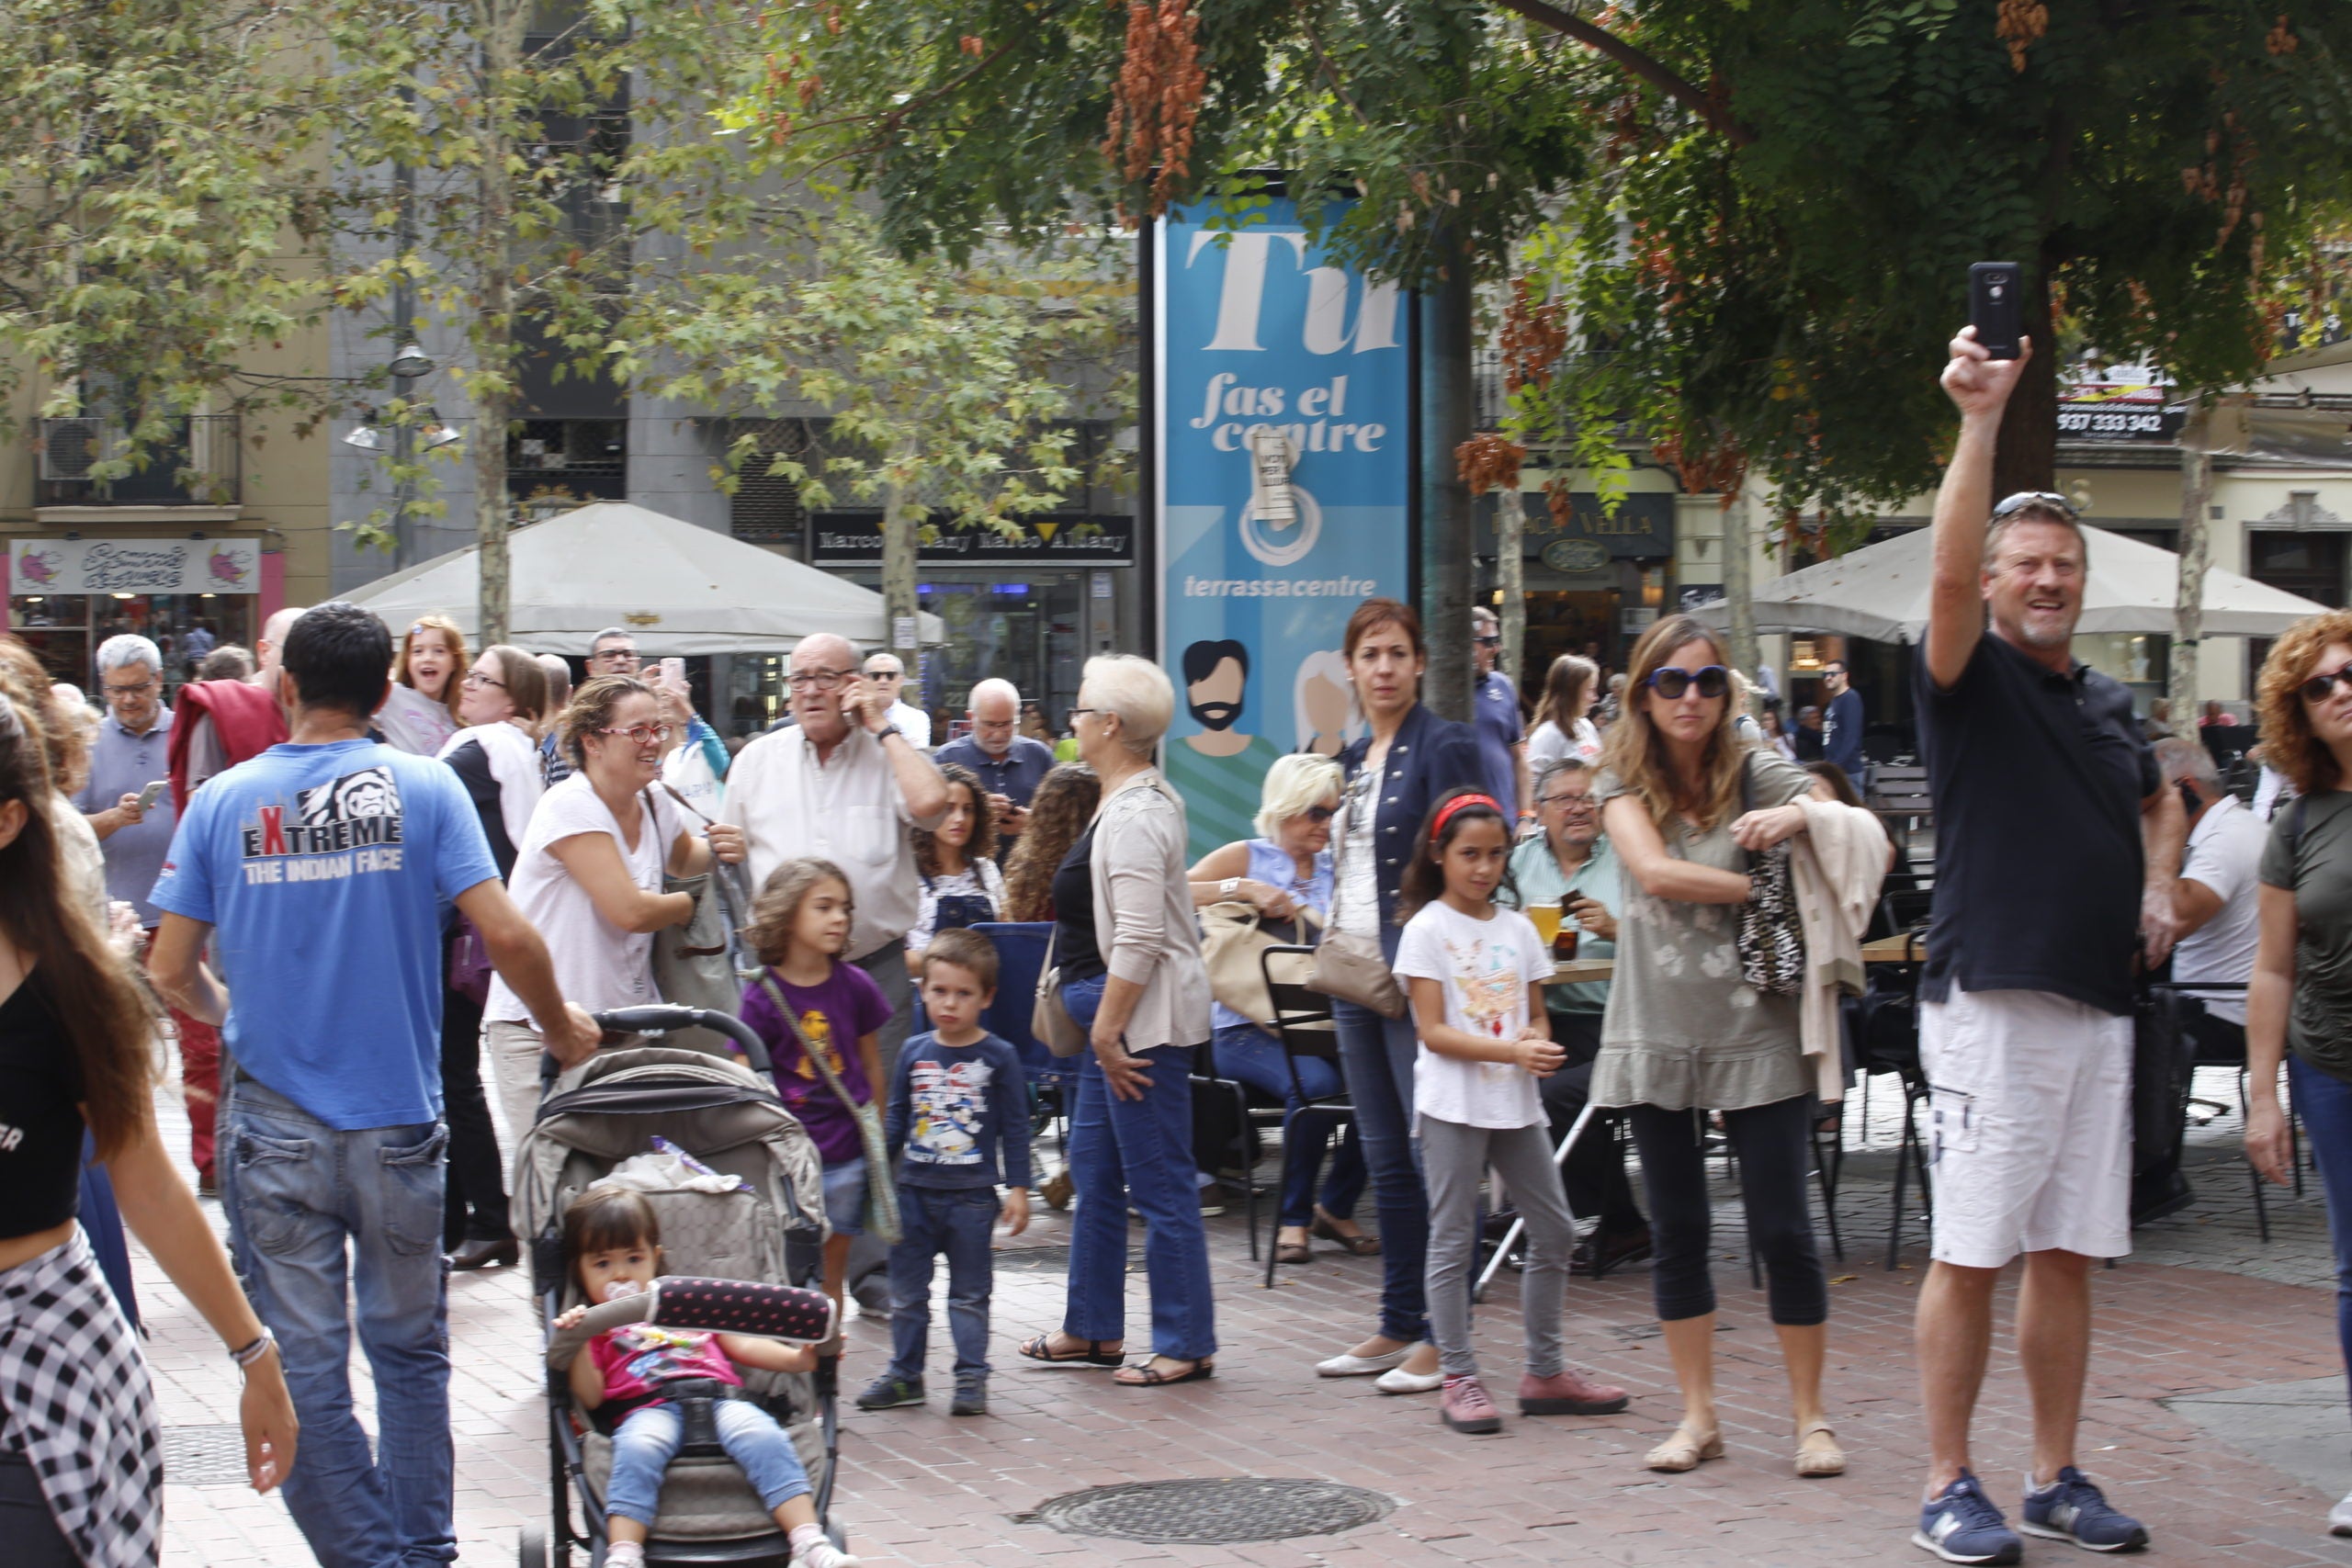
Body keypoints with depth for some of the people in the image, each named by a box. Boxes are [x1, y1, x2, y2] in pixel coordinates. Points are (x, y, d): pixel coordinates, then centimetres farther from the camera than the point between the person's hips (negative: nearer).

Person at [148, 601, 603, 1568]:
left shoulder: (224, 801, 1)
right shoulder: (423, 788, -3)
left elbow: (172, 972, 2)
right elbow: (505, 935, -11)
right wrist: (561, 1028, 7)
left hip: (274, 1124, 0)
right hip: (396, 1117, 0)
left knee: (301, 1364, 5)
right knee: (409, 1350, 15)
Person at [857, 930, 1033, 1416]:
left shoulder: (998, 1057, -4)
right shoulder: (914, 1053, 4)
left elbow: (1015, 1126, -1)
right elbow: (896, 1117, 14)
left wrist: (1018, 1188, -4)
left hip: (972, 1196, -3)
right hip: (913, 1192, 3)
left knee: (970, 1293, 5)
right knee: (906, 1292, 10)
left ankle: (971, 1377, 11)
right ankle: (905, 1374, 20)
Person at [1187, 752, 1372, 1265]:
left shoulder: (1338, 871, 18)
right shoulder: (1246, 858, 6)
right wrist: (1243, 889, -16)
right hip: (1247, 1026, -4)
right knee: (1315, 1082, -35)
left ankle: (1337, 1207, -4)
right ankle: (1294, 1218, -13)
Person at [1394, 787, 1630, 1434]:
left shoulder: (1517, 928, 10)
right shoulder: (1427, 929, -6)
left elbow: (1536, 1015, 13)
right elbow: (1434, 1031, -12)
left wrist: (1540, 1044, -11)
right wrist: (1512, 1051, -22)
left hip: (1515, 1101, 6)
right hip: (1453, 1102, -6)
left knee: (1554, 1232, 8)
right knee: (1453, 1240, -1)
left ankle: (1545, 1372, 18)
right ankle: (1459, 1381, 5)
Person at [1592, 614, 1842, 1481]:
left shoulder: (1756, 773, -1)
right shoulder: (1625, 781, 3)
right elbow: (1654, 871, -14)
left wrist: (1802, 818, -25)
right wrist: (1769, 886, -17)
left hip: (1755, 1033, -2)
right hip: (1657, 1034, 2)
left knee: (1782, 1230, -2)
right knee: (1676, 1231, 8)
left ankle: (1810, 1417, 9)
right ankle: (1698, 1415, 18)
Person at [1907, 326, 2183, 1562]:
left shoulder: (2107, 704, 17)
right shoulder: (1972, 680, -2)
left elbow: (2160, 801, 36)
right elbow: (1948, 571, -22)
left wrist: (2158, 887, 16)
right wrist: (1981, 419, -28)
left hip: (2098, 1006, 6)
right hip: (1991, 998, -6)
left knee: (2068, 1253, 9)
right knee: (1970, 1253, -4)